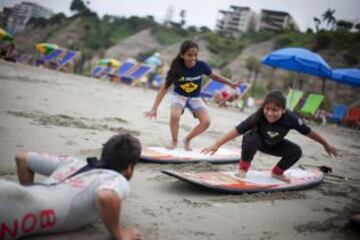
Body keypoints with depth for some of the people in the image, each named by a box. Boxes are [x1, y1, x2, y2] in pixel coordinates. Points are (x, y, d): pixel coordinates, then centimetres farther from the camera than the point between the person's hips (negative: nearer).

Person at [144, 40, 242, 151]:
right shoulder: (177, 68, -26)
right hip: (179, 96, -2)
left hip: (195, 97, 3)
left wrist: (231, 83, -3)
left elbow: (215, 76, 0)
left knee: (206, 122, -16)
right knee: (174, 115, -32)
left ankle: (187, 140, 10)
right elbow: (164, 88, -21)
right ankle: (174, 141, -4)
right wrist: (154, 109, -26)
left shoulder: (201, 65, -21)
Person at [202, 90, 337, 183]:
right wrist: (217, 145, -39)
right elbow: (236, 131, -36)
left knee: (296, 151, -17)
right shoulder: (258, 117, -37)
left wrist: (326, 145, -6)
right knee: (251, 138, -36)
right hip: (258, 142, -3)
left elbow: (309, 132, -19)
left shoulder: (290, 118, -32)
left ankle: (277, 172, 10)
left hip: (275, 145, 3)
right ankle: (243, 168, -12)